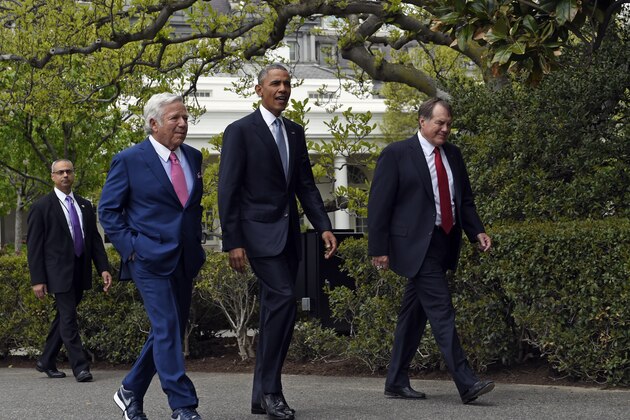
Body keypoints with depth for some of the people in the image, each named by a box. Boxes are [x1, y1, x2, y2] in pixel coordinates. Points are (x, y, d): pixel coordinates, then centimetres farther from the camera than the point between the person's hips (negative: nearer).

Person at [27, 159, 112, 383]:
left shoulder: (85, 206, 13)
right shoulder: (42, 207, -3)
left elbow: (95, 239, 13)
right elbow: (34, 246, -5)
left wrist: (104, 268, 1)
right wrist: (37, 279, -11)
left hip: (80, 272, 6)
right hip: (59, 272, -6)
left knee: (63, 317, 13)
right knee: (68, 319, -9)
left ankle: (46, 362, 24)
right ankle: (80, 367, -8)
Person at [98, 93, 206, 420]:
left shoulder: (193, 158, 12)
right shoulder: (129, 160, -5)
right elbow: (108, 210, -2)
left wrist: (196, 244, 13)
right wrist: (131, 248, -10)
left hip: (185, 260, 7)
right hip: (150, 258, -6)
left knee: (170, 331, 10)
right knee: (167, 329, -12)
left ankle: (130, 392, 26)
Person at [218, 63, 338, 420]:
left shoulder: (295, 133, 14)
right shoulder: (240, 131, -5)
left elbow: (306, 185, 14)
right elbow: (228, 190, -9)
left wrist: (324, 227, 1)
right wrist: (233, 242, -14)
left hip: (289, 234, 7)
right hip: (259, 232, -7)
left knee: (276, 309, 7)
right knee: (284, 300, -20)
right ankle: (270, 390, -15)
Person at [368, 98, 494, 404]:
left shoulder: (453, 155, 14)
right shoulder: (396, 154, -5)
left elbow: (465, 200, 20)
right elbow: (379, 204, -7)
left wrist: (477, 232, 4)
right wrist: (379, 249, -11)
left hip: (444, 243, 7)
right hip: (417, 245, -7)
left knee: (415, 313, 12)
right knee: (441, 310, -13)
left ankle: (396, 382, 20)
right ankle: (466, 384, -17)